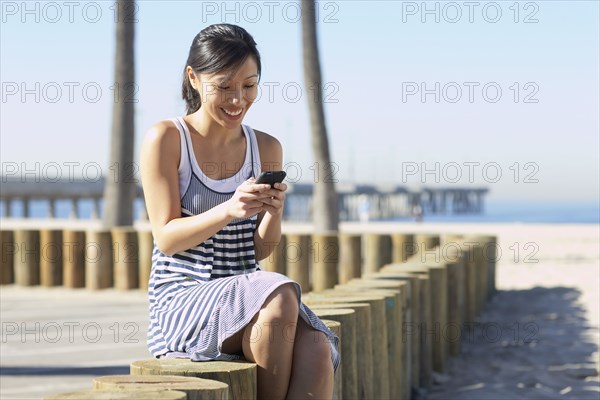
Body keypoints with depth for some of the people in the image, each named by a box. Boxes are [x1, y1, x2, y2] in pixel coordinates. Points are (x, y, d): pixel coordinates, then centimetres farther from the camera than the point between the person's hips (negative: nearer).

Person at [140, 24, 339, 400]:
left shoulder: (267, 148, 11)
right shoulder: (165, 139, -2)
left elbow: (262, 249, 9)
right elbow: (166, 238, -7)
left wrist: (273, 213, -14)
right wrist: (229, 210, -23)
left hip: (249, 303, 4)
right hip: (181, 296, -4)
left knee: (317, 350, -29)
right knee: (280, 296, -34)